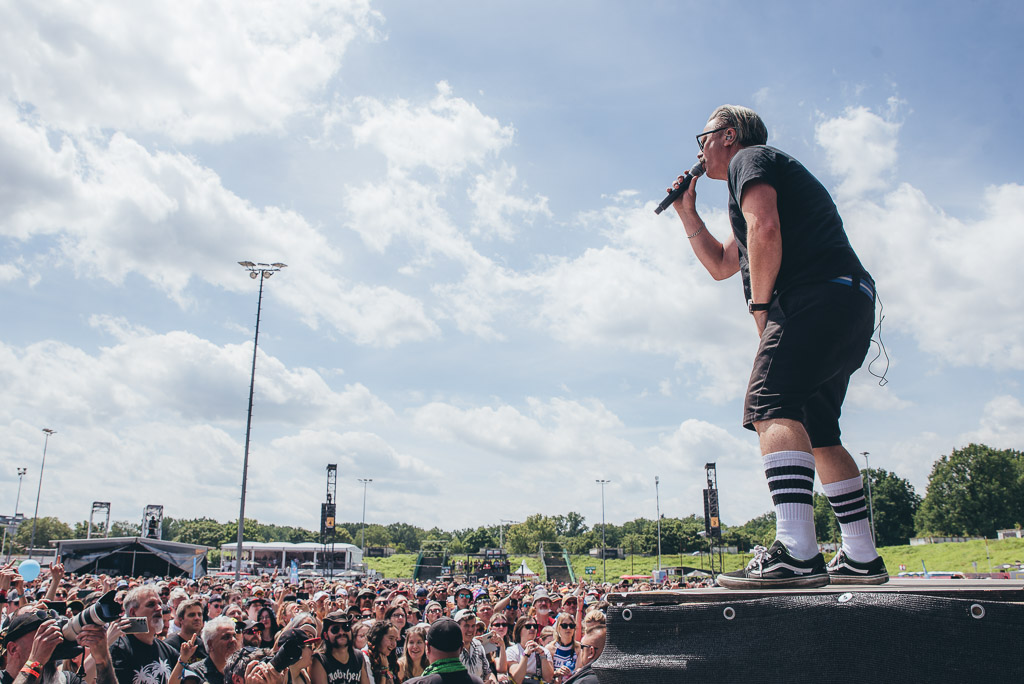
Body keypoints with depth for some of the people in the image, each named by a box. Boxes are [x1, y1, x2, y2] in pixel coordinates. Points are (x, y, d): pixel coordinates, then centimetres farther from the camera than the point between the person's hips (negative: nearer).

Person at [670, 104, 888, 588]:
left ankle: (796, 553, -35)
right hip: (851, 310, 10)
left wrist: (761, 305, -12)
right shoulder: (777, 174, 36)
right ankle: (862, 557, 18)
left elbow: (764, 227, -17)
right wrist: (688, 214, 35)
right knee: (817, 431, 14)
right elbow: (721, 265, 40)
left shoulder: (749, 158, 5)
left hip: (821, 294, -10)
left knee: (770, 405, -23)